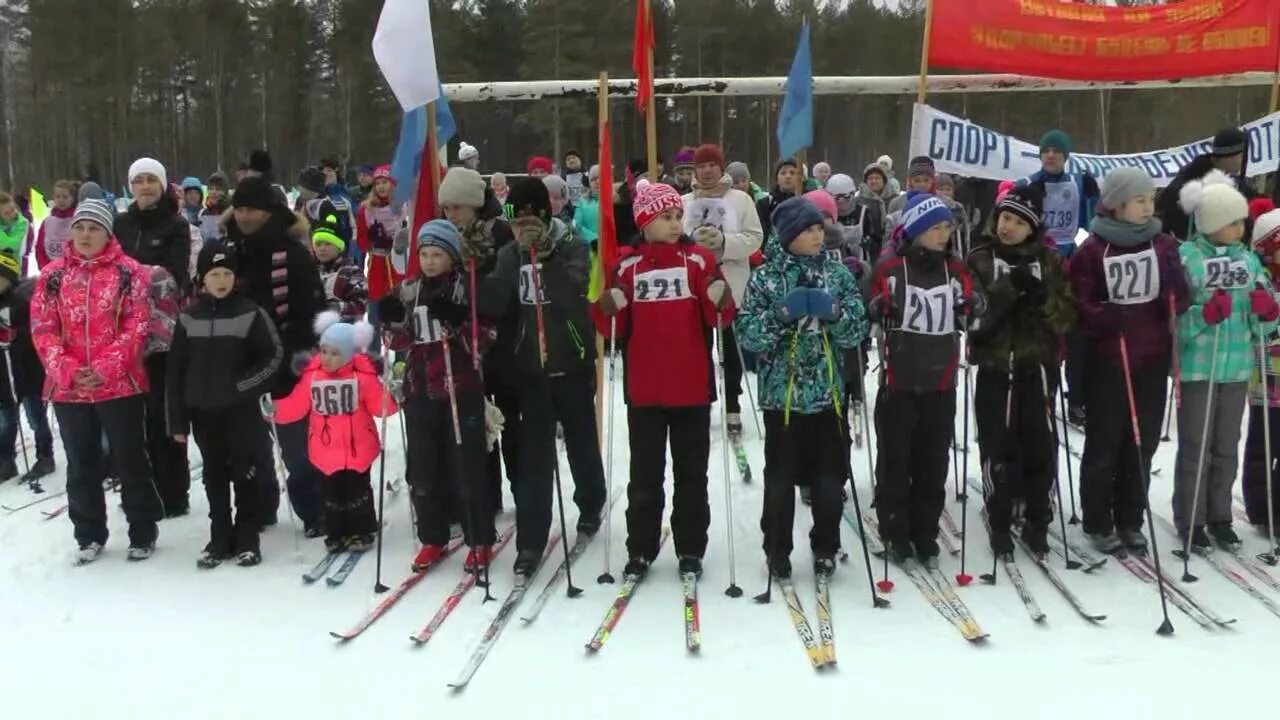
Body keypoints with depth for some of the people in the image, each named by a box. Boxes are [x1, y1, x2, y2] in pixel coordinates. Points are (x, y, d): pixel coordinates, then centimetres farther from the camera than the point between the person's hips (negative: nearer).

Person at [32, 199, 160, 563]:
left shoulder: (128, 271, -3)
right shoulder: (53, 274, 5)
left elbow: (137, 325, -8)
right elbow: (42, 329, 1)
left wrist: (105, 369, -17)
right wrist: (67, 370, -13)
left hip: (120, 384, -3)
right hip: (68, 388, 3)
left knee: (131, 462, 6)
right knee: (82, 465, 13)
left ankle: (142, 533, 18)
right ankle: (89, 536, 26)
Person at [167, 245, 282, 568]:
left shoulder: (250, 313, -5)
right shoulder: (189, 317, 2)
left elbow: (274, 356, -3)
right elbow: (175, 371, 3)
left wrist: (242, 385, -13)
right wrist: (177, 420, 1)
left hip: (241, 409, -2)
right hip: (203, 411, 3)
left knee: (244, 473, 3)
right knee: (214, 476, 10)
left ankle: (248, 540, 12)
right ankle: (220, 538, 19)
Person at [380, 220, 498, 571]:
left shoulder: (470, 288, -4)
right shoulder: (407, 291, 9)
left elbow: (484, 340, -8)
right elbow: (400, 343, 15)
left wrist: (457, 323, -23)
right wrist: (393, 322, -4)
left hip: (461, 391, -4)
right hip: (419, 391, 5)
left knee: (467, 467, 0)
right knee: (422, 468, 8)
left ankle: (480, 541, 11)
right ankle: (432, 539, 21)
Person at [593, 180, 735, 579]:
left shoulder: (699, 259, -1)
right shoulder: (627, 266, 2)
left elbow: (720, 318, -6)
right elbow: (616, 326, 4)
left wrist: (721, 300, -26)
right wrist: (608, 307, -16)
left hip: (691, 386, -1)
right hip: (643, 388, 1)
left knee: (691, 471, 10)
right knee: (645, 472, 10)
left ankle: (691, 549, 21)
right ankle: (640, 549, 21)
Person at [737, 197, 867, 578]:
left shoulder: (839, 273, 4)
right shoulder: (765, 277, -3)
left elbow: (857, 332, 1)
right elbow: (748, 335, -8)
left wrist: (835, 313, -18)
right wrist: (781, 315, -22)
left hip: (828, 393, 2)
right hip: (781, 393, -2)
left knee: (829, 478, 8)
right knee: (780, 479, 6)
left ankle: (825, 547, 25)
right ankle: (777, 550, 21)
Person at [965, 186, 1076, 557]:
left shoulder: (1049, 260, 7)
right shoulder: (979, 260, 1)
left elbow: (1067, 315, 3)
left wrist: (1043, 297, -15)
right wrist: (1009, 287, -21)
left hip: (1038, 365, 2)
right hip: (995, 366, -2)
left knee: (1041, 447, 5)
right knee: (998, 448, 1)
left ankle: (1037, 522, 19)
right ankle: (1000, 524, 15)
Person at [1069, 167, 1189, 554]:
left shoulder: (1164, 244, 6)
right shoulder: (1094, 249, -6)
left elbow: (1178, 302, 4)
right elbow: (1080, 306, -7)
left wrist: (1172, 277, -17)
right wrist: (1111, 319, -25)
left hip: (1152, 360, 4)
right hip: (1107, 361, -4)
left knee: (1143, 443, 10)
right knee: (1104, 443, 4)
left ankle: (1130, 521, 22)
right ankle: (1098, 524, 15)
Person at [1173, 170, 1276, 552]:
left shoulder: (1248, 259, 7)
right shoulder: (1184, 258, -9)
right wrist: (1204, 315, -27)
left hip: (1237, 367, 5)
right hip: (1197, 368, -5)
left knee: (1227, 447, 13)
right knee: (1195, 448, 2)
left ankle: (1219, 517, 25)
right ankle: (1189, 521, 13)